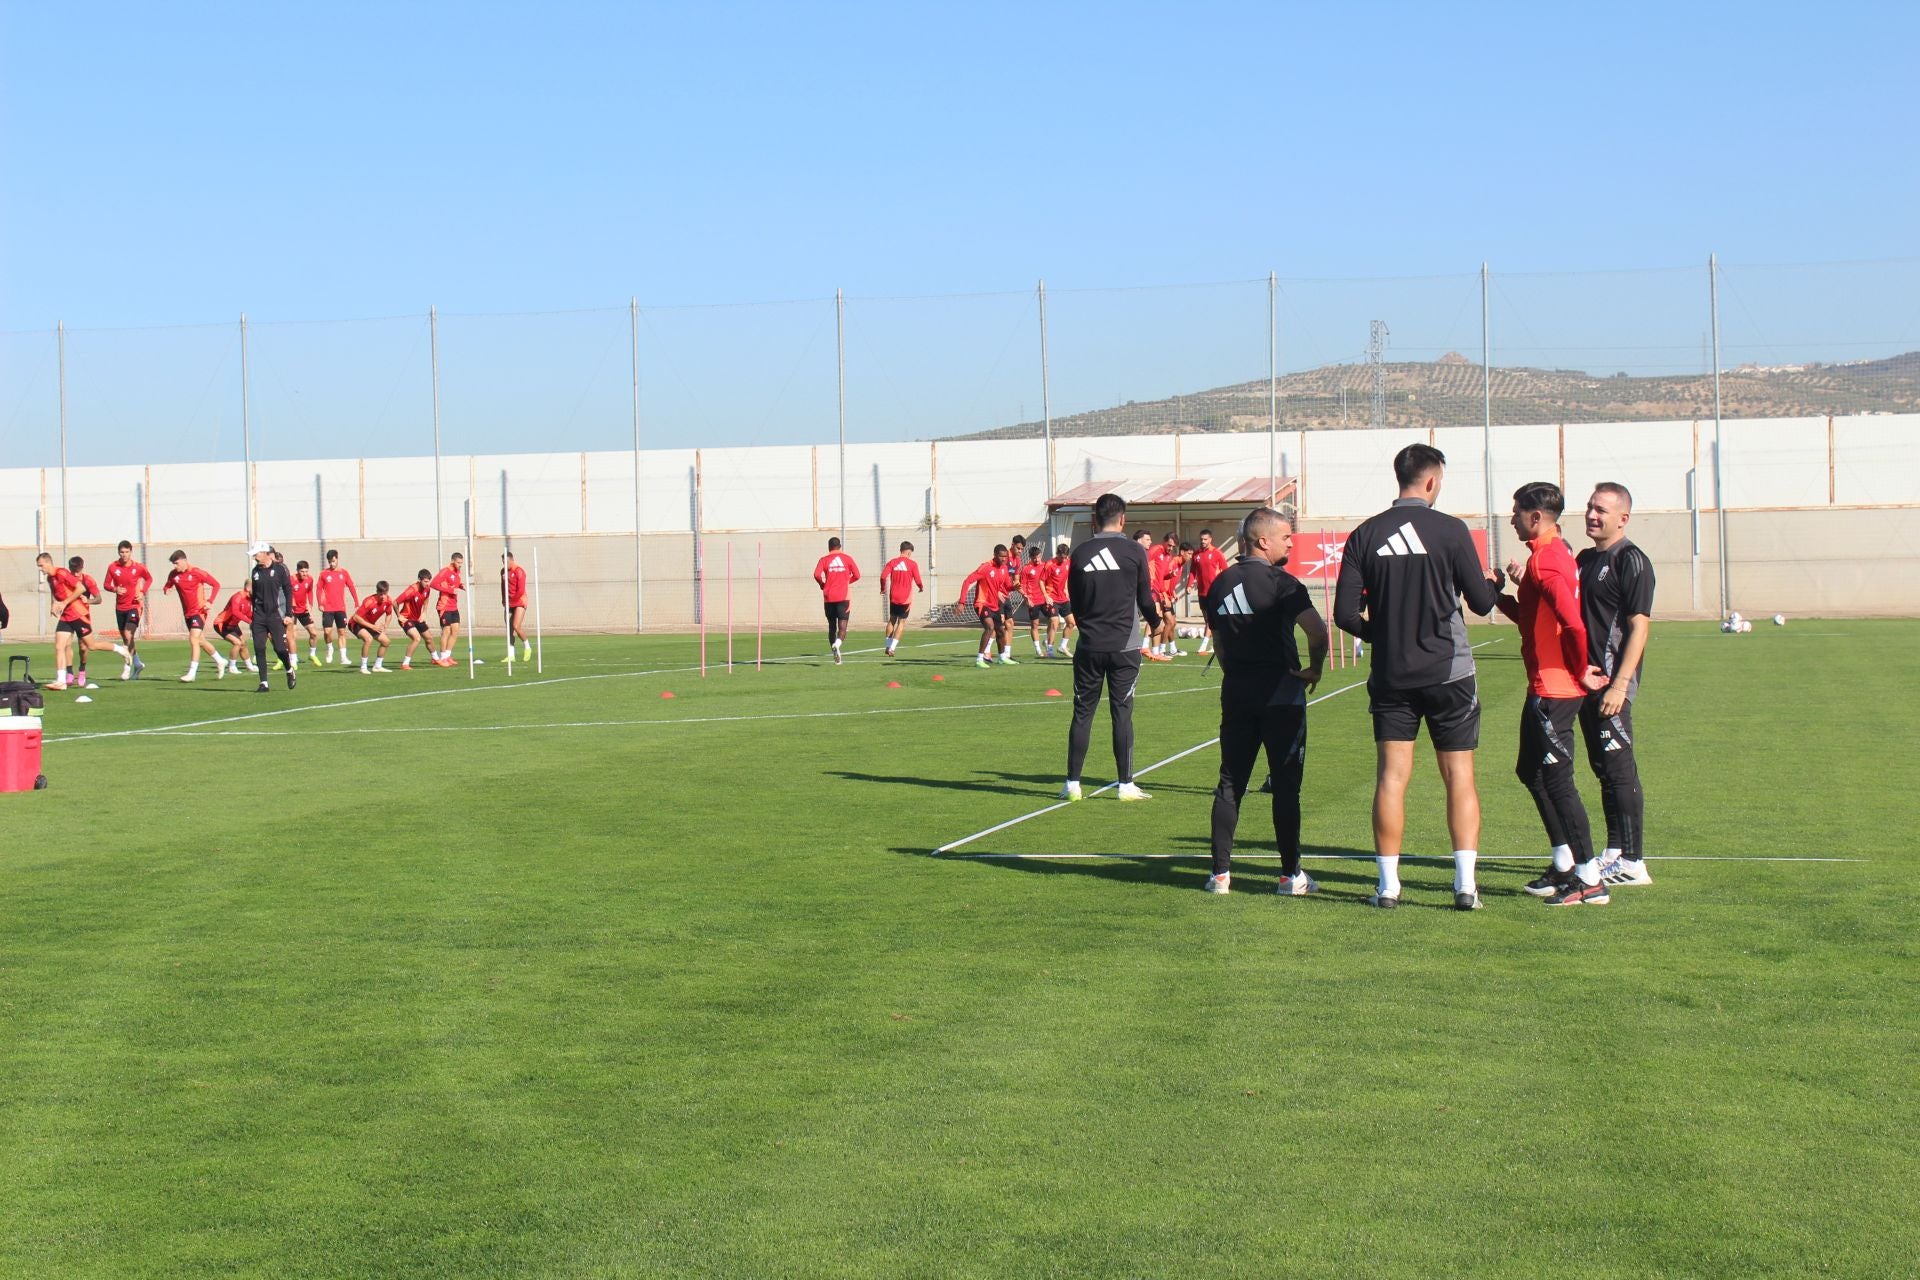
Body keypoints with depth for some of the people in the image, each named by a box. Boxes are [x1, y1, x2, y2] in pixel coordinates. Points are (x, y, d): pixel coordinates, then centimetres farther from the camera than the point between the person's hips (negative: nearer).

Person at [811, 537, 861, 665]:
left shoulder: (824, 560, 3)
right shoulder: (847, 558, 6)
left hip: (829, 597, 1)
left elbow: (816, 574, -11)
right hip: (844, 597, -1)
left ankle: (836, 656, 11)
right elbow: (857, 575, 4)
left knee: (831, 626, 13)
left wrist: (822, 585, 7)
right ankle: (837, 644, -36)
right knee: (842, 627, -6)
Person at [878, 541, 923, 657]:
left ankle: (888, 646, 13)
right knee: (901, 622, 4)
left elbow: (883, 576, -9)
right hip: (906, 598, -3)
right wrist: (921, 587, 14)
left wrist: (883, 589, 7)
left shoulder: (892, 562, 2)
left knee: (892, 620, 17)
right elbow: (918, 581, -7)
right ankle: (892, 648, -5)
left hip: (893, 597, 3)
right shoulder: (912, 564, -5)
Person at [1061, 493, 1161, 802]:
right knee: (1122, 714, 2)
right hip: (1124, 646, -1)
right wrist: (1155, 618, 25)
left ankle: (1072, 783, 8)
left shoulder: (1080, 553, 1)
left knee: (1083, 713, 7)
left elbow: (1074, 602, 8)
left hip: (1089, 647, 1)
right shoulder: (1134, 551, -4)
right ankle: (1126, 785, 4)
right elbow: (1145, 599, 3)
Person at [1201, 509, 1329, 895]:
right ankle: (1291, 874, 6)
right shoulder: (1280, 582, -12)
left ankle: (1220, 872, 7)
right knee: (1286, 785, 2)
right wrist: (1315, 669, -8)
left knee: (1230, 783, 9)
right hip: (1280, 693, -5)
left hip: (1235, 692, 6)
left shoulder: (1220, 584, 9)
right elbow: (1316, 629, -23)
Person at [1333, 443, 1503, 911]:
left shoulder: (1365, 535, 0)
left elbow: (1345, 612, -1)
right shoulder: (1450, 530, -8)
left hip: (1390, 675, 2)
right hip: (1448, 674, -2)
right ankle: (1465, 884, 0)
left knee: (1391, 776, 5)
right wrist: (1495, 582, 18)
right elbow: (1481, 602, -4)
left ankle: (1388, 885, 5)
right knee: (1459, 777, 4)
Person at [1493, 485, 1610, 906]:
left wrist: (1581, 672, -16)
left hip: (1552, 689, -11)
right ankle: (1565, 865, 25)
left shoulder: (1544, 560, -18)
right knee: (1531, 771, 18)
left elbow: (1573, 622, -28)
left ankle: (1590, 880, -4)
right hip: (1546, 686, 11)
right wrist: (1507, 596, 5)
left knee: (1557, 780, -7)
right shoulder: (1557, 554, 14)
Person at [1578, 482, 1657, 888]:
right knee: (1603, 769, 13)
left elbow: (1639, 626, -16)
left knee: (1619, 770, -7)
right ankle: (1614, 852, 21)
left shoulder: (1631, 561, -10)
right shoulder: (1585, 559, 16)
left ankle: (1633, 862, -3)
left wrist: (1619, 684, -21)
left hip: (1612, 683, -9)